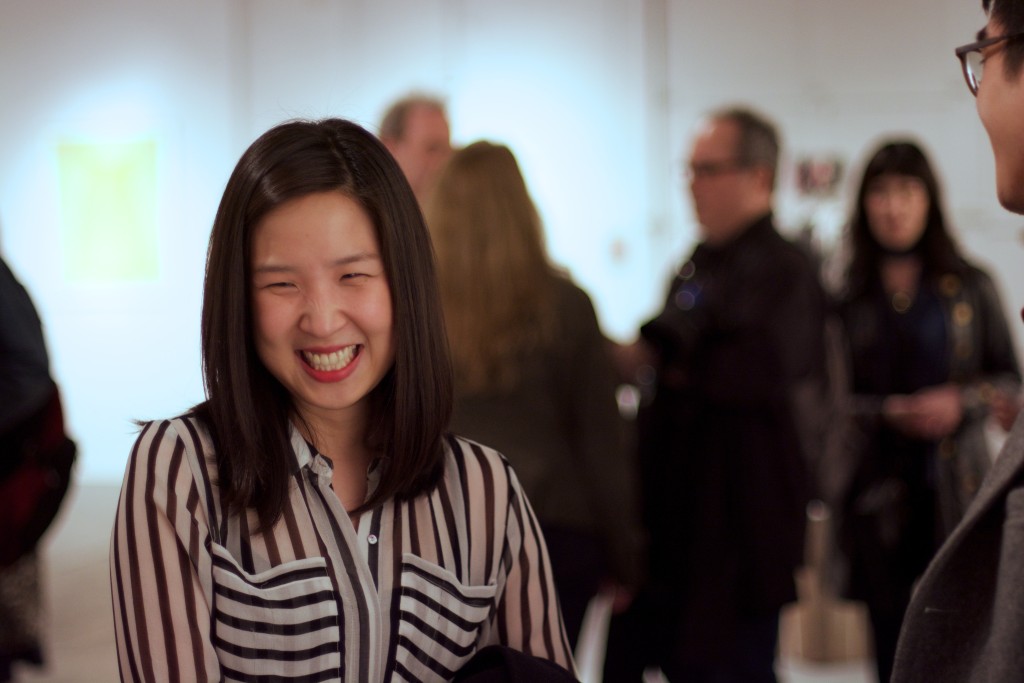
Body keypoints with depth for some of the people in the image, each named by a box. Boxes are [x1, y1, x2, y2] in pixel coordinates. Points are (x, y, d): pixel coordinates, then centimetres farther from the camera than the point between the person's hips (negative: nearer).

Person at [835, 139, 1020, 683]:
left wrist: (962, 403, -9)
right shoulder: (846, 294, 4)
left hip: (954, 487, 0)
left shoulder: (969, 286, 5)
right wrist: (889, 413, -10)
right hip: (877, 493, 1)